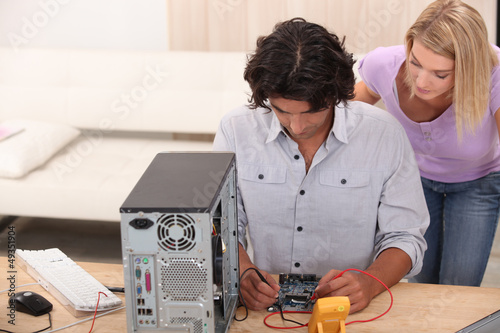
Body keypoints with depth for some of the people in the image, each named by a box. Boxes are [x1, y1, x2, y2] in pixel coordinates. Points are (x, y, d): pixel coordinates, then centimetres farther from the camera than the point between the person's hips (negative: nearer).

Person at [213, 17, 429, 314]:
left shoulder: (384, 134, -7)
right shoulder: (236, 130, -3)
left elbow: (404, 237, -2)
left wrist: (370, 283, -22)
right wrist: (244, 272, -18)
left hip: (351, 308, 0)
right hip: (267, 305, 1)